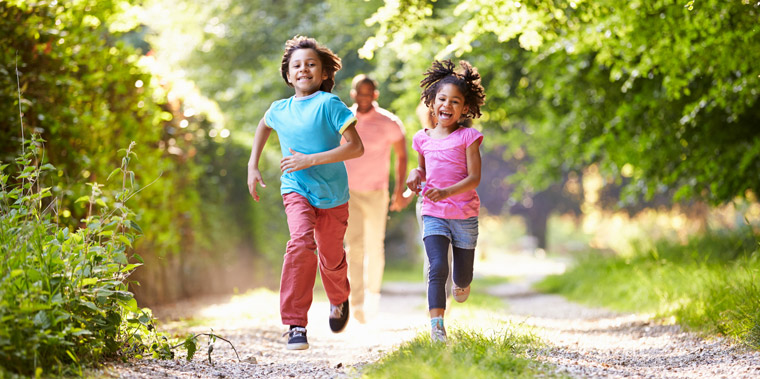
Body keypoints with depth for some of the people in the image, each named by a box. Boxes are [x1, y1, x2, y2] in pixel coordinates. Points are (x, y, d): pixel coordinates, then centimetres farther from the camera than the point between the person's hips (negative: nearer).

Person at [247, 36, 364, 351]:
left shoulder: (328, 104, -14)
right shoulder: (280, 110, 2)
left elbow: (356, 147, -20)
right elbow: (263, 126, 27)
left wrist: (310, 160, -23)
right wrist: (252, 165, 18)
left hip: (332, 195, -1)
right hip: (296, 191, 1)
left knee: (331, 257, 11)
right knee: (301, 241, -25)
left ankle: (339, 300, 49)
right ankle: (295, 324, -25)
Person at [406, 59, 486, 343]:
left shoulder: (467, 137, -5)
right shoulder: (423, 139, 6)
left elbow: (474, 178, -11)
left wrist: (446, 192, -27)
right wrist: (415, 174, 0)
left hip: (465, 215, -1)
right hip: (433, 214, 1)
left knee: (462, 277, 12)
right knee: (437, 267, -20)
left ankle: (461, 283, 50)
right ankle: (436, 325, -23)